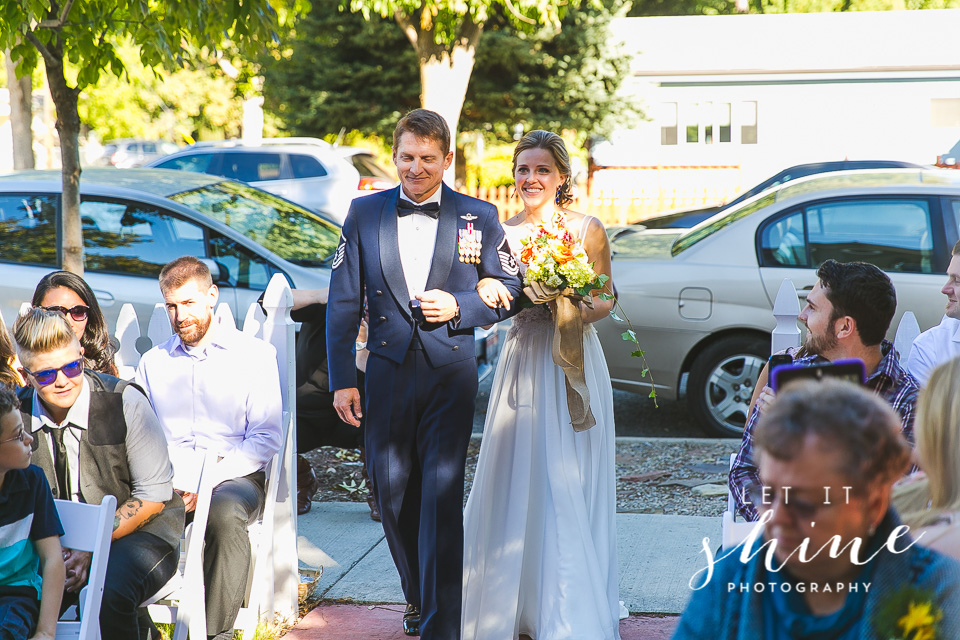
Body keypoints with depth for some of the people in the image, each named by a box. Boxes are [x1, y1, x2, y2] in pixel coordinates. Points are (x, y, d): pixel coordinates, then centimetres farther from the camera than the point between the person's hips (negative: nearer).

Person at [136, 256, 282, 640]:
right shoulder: (152, 363, 22)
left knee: (224, 514, -38)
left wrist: (209, 480, -13)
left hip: (233, 477, -2)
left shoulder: (255, 354, 10)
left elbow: (266, 438, 1)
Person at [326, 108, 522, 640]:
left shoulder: (479, 217, 3)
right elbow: (343, 302, 5)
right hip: (387, 372, 2)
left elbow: (509, 289, 9)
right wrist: (342, 380, -1)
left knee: (442, 496, -8)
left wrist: (459, 307, -10)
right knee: (392, 494, 11)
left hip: (450, 375, -2)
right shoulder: (364, 214, 6)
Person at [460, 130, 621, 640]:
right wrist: (487, 292, -13)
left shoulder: (586, 229, -3)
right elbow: (491, 298, 9)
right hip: (521, 363, 3)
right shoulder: (502, 231, 5)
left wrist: (576, 310, -18)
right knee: (515, 479, 5)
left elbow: (606, 299, 2)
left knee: (569, 484, -2)